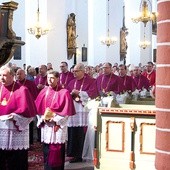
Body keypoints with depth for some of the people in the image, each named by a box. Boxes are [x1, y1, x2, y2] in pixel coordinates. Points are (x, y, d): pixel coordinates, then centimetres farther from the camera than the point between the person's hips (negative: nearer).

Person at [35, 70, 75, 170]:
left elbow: (66, 110, -9)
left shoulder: (64, 92, -5)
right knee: (46, 151, 10)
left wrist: (55, 119, -15)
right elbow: (38, 108, 9)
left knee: (56, 152, -3)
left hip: (57, 126, -5)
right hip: (45, 126, 5)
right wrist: (42, 118, -6)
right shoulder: (44, 92, 9)